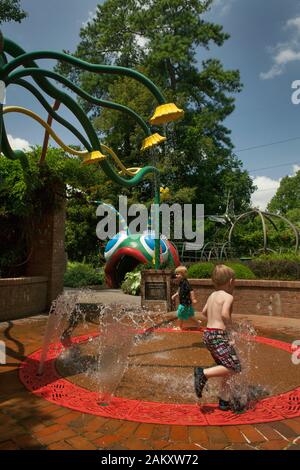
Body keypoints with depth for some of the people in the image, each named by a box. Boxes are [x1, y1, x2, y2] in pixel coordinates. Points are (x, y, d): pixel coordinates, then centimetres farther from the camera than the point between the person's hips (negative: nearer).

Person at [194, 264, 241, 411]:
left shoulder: (212, 295, 14)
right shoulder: (228, 296, -9)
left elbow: (204, 312, 26)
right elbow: (225, 314, -26)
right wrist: (229, 325, -10)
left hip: (208, 333, 9)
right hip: (219, 335, -9)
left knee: (227, 369, 17)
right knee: (234, 367, -7)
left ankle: (224, 401, 21)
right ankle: (203, 373, -15)